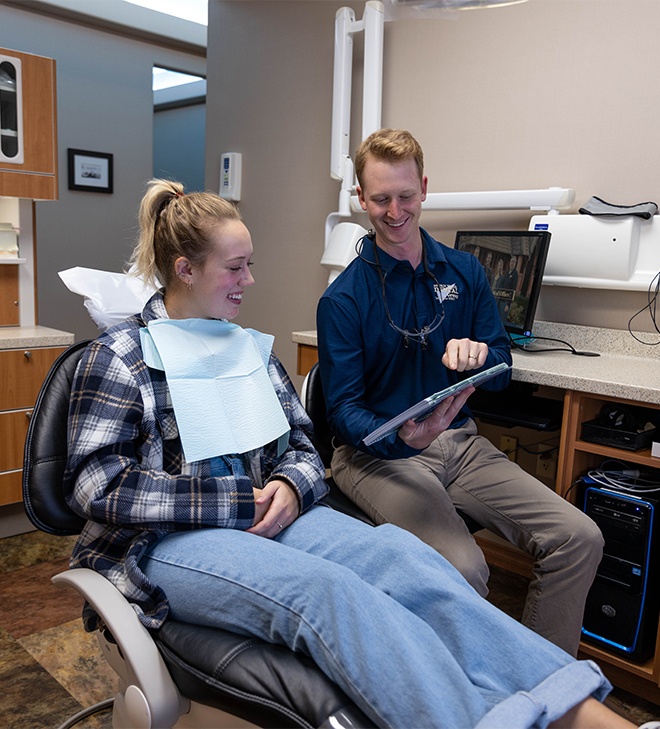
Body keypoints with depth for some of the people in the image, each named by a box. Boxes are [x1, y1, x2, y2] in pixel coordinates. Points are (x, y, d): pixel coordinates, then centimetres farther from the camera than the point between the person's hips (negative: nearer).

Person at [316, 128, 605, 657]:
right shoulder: (343, 298, -5)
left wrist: (479, 354, -15)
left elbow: (502, 370, 10)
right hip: (378, 451, -4)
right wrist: (403, 438, -27)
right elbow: (344, 411, -7)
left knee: (579, 538, -12)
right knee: (462, 569, -28)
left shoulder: (464, 272, 9)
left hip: (459, 440, 5)